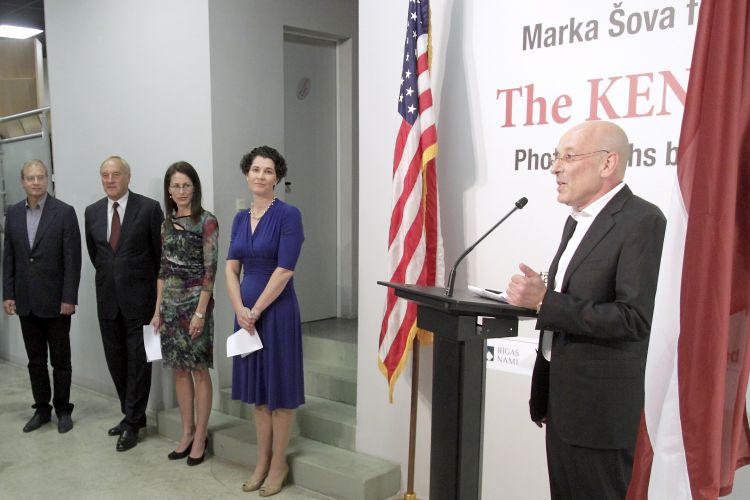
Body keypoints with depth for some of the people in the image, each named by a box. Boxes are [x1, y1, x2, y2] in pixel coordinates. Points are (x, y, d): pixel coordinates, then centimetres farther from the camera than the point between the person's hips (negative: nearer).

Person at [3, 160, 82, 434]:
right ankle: (41, 408, 25)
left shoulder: (64, 212, -8)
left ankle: (63, 409, 20)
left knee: (60, 359, 7)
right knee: (35, 360, 13)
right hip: (26, 300, 4)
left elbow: (72, 259, -10)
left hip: (55, 300, -4)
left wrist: (69, 298, -13)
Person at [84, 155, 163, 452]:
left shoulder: (149, 208, -8)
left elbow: (160, 252, -1)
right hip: (107, 297, 5)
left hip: (139, 297, -5)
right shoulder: (92, 212, 7)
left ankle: (132, 423, 11)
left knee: (138, 360, 2)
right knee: (116, 360, 11)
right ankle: (133, 414, 26)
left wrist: (156, 288, 4)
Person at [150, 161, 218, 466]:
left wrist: (200, 312, -17)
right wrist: (158, 309, 9)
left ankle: (200, 436, 15)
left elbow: (210, 269, -12)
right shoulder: (167, 223, 10)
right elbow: (163, 269, 12)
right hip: (170, 303, 6)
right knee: (179, 369, 12)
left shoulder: (206, 221, -9)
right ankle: (187, 432, 24)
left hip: (195, 301, -6)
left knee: (199, 370, 3)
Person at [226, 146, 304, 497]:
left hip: (276, 310, -6)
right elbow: (231, 268, 5)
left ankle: (278, 464, 20)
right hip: (247, 311, 6)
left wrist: (256, 311, -12)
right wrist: (240, 310, -9)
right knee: (256, 388, 14)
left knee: (278, 388, 5)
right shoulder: (240, 218, 8)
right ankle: (262, 461, 27)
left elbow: (284, 270, -16)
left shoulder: (288, 215, -11)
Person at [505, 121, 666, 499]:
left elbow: (635, 318, -24)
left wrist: (545, 301, -23)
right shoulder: (578, 219, 12)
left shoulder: (642, 221, -15)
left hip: (603, 411, -8)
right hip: (563, 403, 8)